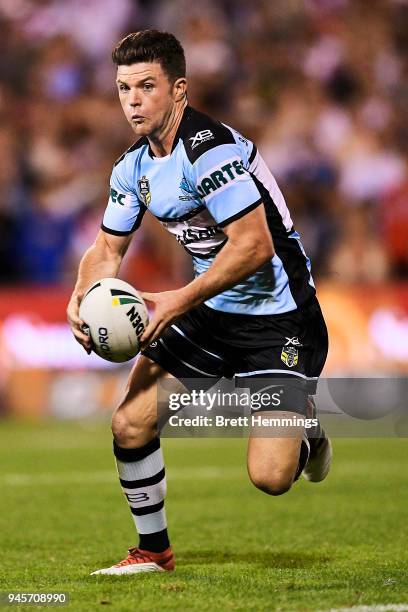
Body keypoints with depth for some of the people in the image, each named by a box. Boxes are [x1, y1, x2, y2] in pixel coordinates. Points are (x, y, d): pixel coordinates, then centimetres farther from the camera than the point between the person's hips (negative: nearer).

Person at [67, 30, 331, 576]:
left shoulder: (210, 148, -23)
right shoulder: (134, 167, 5)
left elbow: (255, 245, -27)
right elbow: (108, 249, 14)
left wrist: (179, 302, -25)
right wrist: (82, 300, -7)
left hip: (278, 320, -8)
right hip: (211, 313, 8)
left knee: (269, 477, -18)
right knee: (130, 426, -1)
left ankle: (305, 437, 19)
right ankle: (154, 550, 21)